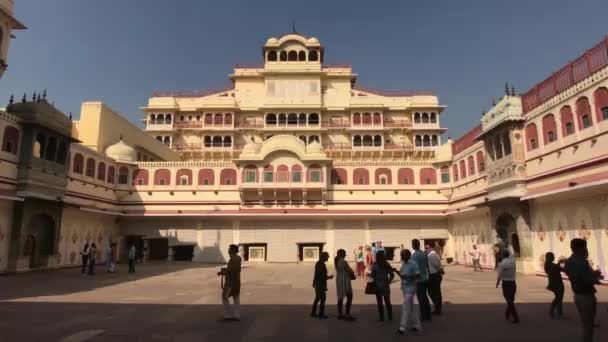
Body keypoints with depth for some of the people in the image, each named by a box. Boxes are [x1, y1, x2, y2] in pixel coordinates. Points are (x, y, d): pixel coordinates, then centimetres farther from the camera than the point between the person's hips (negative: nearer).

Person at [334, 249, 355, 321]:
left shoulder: (336, 261, 8)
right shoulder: (344, 262, -18)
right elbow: (350, 271, -16)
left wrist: (350, 274, 8)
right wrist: (353, 275, 4)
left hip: (339, 280, 9)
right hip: (345, 280, -9)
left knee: (340, 297, 14)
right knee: (349, 297, -2)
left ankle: (340, 314, 19)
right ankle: (347, 315, -3)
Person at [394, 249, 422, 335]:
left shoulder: (413, 264, -14)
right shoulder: (403, 264, 9)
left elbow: (418, 275, -15)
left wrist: (409, 277, -26)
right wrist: (396, 271, 0)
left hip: (410, 288, -8)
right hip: (404, 288, 8)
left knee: (406, 307, -8)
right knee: (410, 307, 15)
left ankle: (403, 327, -4)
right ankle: (416, 325, 26)